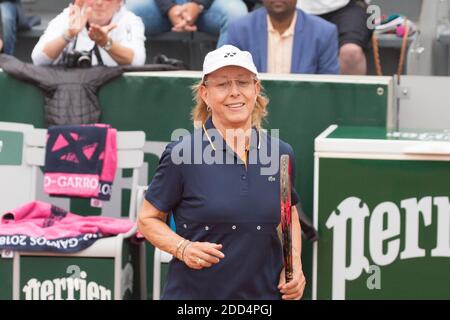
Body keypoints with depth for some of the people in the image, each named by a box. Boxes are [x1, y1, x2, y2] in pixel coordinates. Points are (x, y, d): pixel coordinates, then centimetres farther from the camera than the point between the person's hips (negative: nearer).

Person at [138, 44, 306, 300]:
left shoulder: (282, 153, 3)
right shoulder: (182, 154, -8)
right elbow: (148, 219, -1)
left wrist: (295, 265, 3)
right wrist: (183, 248, -16)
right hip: (193, 293, -3)